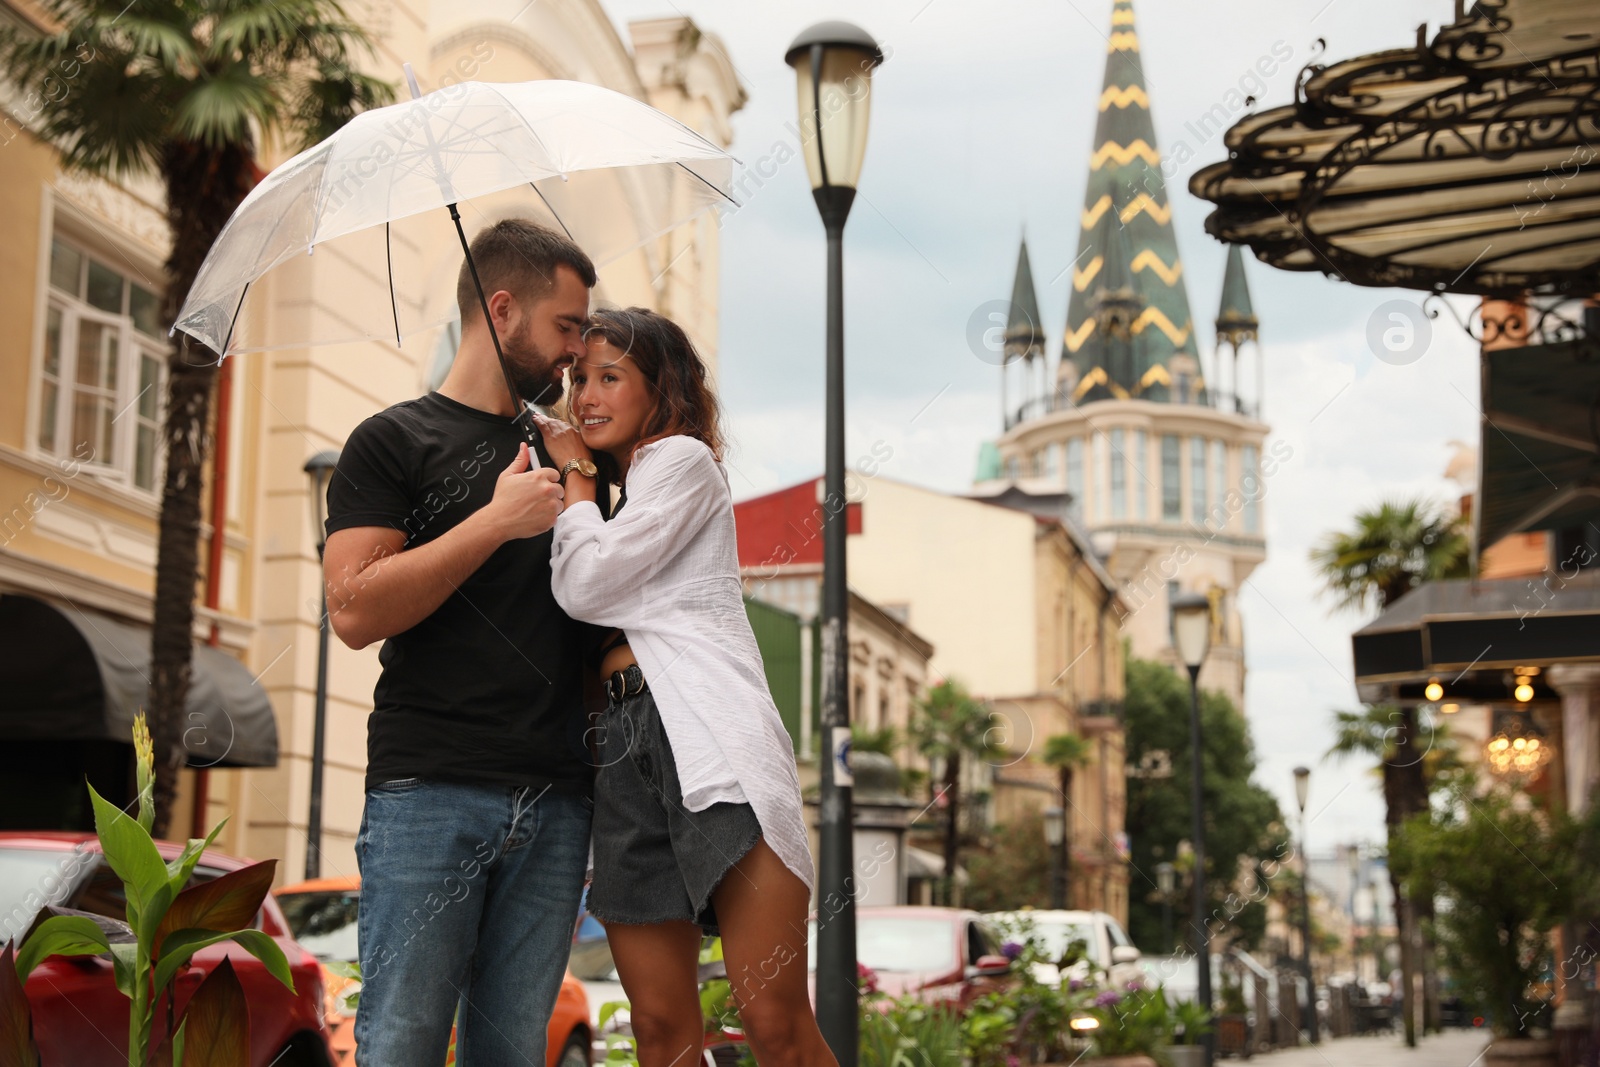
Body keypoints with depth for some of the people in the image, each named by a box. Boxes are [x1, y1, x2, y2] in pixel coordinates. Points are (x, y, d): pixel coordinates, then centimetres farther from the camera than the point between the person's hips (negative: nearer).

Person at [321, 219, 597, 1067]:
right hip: (430, 794, -5)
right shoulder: (395, 442, 4)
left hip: (555, 801, 5)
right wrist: (497, 521, -11)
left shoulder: (560, 449, 21)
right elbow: (354, 611, -9)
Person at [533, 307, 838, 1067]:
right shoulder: (613, 501, 31)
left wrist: (575, 477, 10)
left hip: (709, 738, -8)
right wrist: (579, 477, 23)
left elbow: (585, 585, -4)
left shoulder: (681, 459, 7)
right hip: (625, 747, 8)